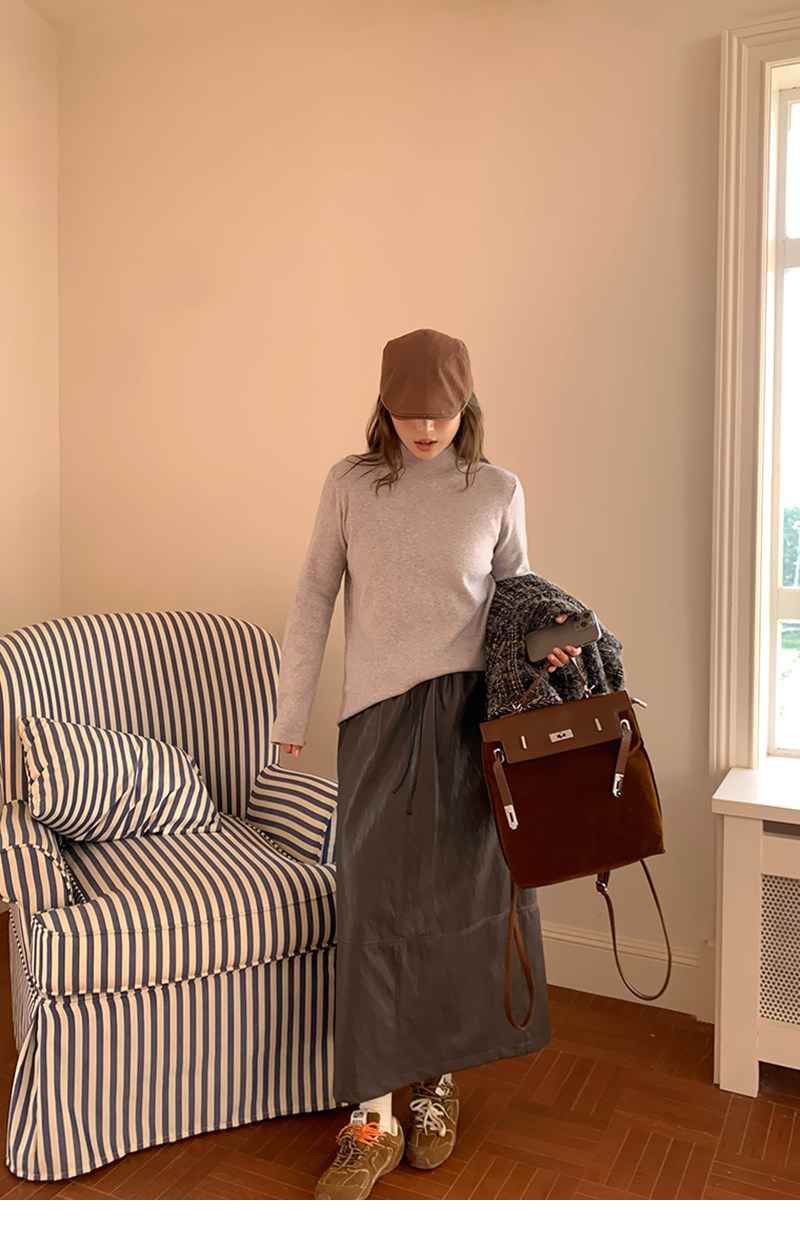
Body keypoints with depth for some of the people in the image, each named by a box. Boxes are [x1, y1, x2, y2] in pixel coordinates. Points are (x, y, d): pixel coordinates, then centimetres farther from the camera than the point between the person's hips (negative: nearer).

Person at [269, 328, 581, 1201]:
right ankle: (371, 1120, 10)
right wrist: (291, 713, 3)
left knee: (463, 899, 6)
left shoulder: (497, 492, 4)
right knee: (374, 905, -1)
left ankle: (437, 1081, 29)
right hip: (378, 713, 0)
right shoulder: (351, 484, 4)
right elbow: (312, 597, 6)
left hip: (470, 711, 1)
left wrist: (545, 644, -9)